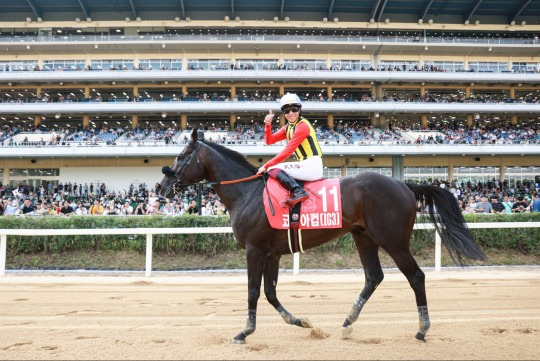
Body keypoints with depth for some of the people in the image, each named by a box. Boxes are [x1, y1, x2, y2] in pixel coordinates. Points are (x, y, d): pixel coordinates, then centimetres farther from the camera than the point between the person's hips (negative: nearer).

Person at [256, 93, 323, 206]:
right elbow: (270, 140, 9)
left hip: (313, 166, -9)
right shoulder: (288, 127, 15)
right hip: (305, 165, 9)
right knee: (272, 168, 18)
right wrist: (268, 125, -10)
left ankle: (298, 191, -30)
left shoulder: (303, 126, -12)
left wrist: (266, 166, -15)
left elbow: (287, 151, -17)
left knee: (273, 169, -17)